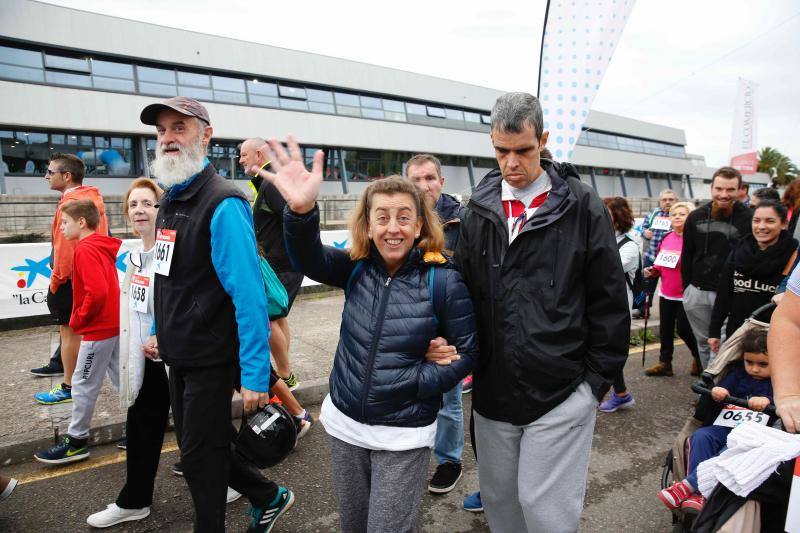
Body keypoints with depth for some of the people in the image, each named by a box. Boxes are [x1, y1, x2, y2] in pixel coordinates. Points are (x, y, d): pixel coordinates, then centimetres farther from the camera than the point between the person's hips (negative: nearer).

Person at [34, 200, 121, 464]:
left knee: (83, 385, 3)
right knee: (121, 380, 15)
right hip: (115, 323, 9)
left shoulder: (85, 250, -16)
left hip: (98, 328, -9)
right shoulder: (104, 247, 12)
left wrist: (77, 320, -13)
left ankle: (77, 442, 15)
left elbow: (97, 292, -27)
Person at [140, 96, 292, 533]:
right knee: (199, 445, 20)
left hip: (211, 360, -9)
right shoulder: (170, 199, 8)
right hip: (179, 356, 9)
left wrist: (254, 375, -27)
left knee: (200, 457, 7)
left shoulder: (222, 204, -21)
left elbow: (249, 294, -26)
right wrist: (160, 332, 20)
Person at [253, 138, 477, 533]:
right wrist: (302, 210, -44)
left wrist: (417, 382, -17)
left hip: (404, 434, -4)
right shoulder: (357, 267, -4)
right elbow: (309, 260, -24)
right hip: (345, 423, 4)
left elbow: (467, 352, -7)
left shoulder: (442, 280, -14)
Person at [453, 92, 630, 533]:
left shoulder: (582, 207, -6)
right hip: (493, 390, 4)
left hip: (561, 393, -4)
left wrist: (598, 377, -3)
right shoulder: (479, 209, 4)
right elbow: (462, 290, 11)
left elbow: (610, 301, -3)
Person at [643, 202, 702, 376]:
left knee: (684, 329, 2)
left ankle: (699, 358, 27)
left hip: (686, 294, -6)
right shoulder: (666, 238, 8)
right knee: (666, 329, 11)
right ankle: (665, 363, 22)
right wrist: (653, 271, 1)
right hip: (666, 292, 6)